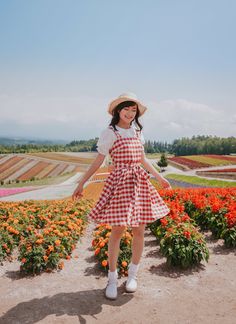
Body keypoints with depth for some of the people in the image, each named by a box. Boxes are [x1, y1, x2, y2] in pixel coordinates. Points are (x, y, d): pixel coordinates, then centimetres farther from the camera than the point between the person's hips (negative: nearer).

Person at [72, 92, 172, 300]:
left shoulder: (138, 132, 13)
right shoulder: (109, 133, -2)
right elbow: (98, 161, -2)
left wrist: (160, 178, 25)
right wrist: (81, 183, -5)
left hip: (140, 183, 5)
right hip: (120, 183, -5)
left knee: (139, 230, 6)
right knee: (117, 231, -2)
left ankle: (133, 273, 26)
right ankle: (112, 278, 15)